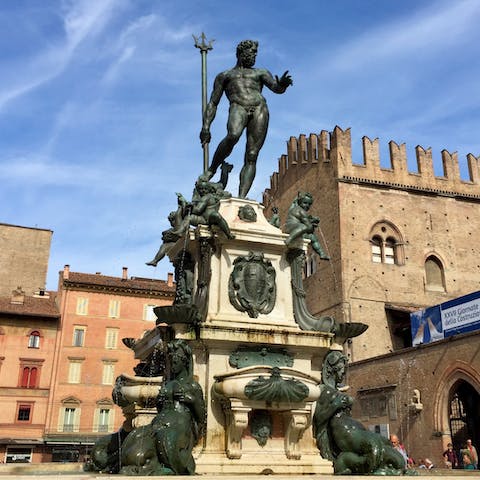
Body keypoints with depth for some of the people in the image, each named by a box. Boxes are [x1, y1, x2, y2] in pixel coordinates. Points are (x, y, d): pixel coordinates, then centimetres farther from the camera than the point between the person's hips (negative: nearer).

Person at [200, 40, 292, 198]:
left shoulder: (260, 73, 30)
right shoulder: (224, 76, 27)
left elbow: (276, 88, 12)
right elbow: (213, 103, 20)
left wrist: (282, 84, -14)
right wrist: (206, 126, 5)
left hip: (259, 109, 2)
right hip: (238, 108, -2)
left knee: (252, 157, -12)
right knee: (233, 135, -37)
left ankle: (242, 197, -20)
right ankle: (212, 169, -19)